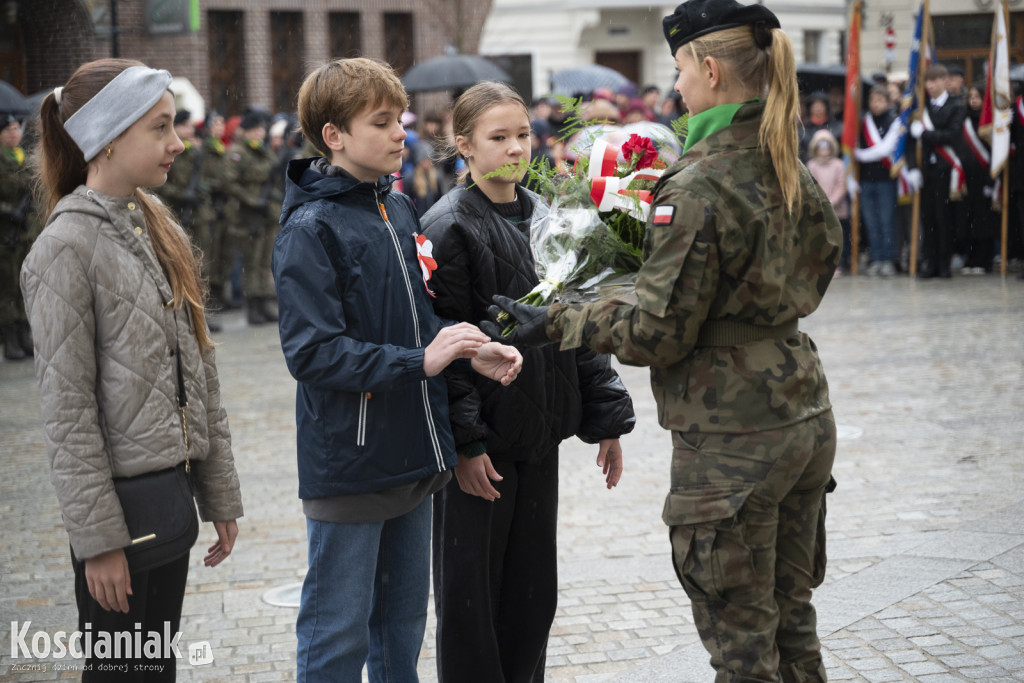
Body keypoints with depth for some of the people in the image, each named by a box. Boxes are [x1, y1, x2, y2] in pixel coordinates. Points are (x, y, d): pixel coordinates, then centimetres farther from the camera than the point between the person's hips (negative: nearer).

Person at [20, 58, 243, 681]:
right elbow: (67, 411, -16)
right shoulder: (68, 248, -14)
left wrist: (220, 494, 13)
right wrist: (98, 539, -17)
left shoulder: (160, 228, 10)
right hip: (118, 494, -7)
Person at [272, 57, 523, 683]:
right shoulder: (311, 230, -14)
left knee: (404, 625, 18)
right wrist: (420, 361, -23)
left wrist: (469, 350, -1)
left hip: (416, 460, 8)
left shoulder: (401, 210, 9)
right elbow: (312, 352, -22)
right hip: (348, 464, -7)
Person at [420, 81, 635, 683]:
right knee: (471, 591, 2)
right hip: (480, 445, -6)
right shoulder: (448, 227, -10)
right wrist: (463, 442, -18)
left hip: (540, 436, 6)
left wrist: (607, 417, 10)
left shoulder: (547, 220, 9)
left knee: (535, 588, 13)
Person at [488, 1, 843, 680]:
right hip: (807, 420, 8)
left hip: (733, 441, -8)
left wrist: (558, 323, -5)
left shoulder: (698, 189, -18)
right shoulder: (792, 173, 6)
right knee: (792, 623, 20)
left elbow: (657, 331, -16)